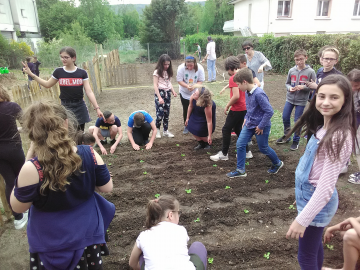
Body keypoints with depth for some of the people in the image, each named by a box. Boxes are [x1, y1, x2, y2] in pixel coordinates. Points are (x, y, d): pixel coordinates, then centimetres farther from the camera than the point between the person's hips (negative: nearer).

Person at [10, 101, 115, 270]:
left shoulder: (31, 169, -29)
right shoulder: (90, 154, -21)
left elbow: (18, 207, -11)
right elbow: (107, 187, -7)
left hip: (52, 242, -1)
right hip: (87, 232, 2)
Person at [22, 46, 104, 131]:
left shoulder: (82, 73, -4)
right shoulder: (58, 72, 0)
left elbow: (89, 92, -6)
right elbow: (47, 84, 16)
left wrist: (97, 108, -12)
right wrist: (31, 74, 10)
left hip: (79, 107, 0)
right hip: (65, 107, 0)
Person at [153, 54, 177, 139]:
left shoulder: (168, 72, 11)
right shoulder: (157, 72, -8)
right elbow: (155, 85, -11)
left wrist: (173, 91, 0)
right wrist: (159, 97, -18)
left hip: (167, 93, 6)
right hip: (160, 93, -6)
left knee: (167, 113, 8)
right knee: (160, 113, -9)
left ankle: (166, 131, 17)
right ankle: (157, 130, 10)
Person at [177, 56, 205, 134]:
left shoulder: (200, 68, -20)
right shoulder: (181, 68, -22)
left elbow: (200, 81, -13)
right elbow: (179, 80, -16)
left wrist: (194, 86, -33)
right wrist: (187, 86, -35)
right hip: (184, 93, 0)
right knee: (186, 110, 8)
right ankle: (186, 126, 25)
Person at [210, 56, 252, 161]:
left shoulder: (233, 78, -18)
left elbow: (236, 96, -26)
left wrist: (227, 106, -12)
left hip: (237, 109, -9)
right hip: (244, 107, 9)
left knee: (226, 129, 3)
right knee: (238, 129, 21)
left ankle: (224, 154, 12)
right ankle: (247, 152, 26)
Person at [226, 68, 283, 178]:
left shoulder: (259, 94, -27)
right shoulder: (248, 92, 1)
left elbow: (269, 111, -26)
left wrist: (261, 126, -20)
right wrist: (246, 118, 8)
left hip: (261, 126, -8)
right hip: (250, 124, 8)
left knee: (263, 148, 10)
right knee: (240, 144, 2)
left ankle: (277, 163, 38)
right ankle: (240, 170, 13)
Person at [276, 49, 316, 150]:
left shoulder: (310, 72, -9)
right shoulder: (291, 70, -1)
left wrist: (304, 87, -20)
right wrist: (289, 88, -12)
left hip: (301, 100, -3)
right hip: (290, 98, 3)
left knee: (297, 121, 4)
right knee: (285, 118, 8)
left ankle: (296, 140, 21)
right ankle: (286, 136, 31)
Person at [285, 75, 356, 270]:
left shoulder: (339, 136, -26)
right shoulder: (324, 127, 1)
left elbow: (327, 186, -28)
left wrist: (302, 219, -25)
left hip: (317, 200, -8)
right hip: (307, 194, 8)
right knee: (313, 246, 26)